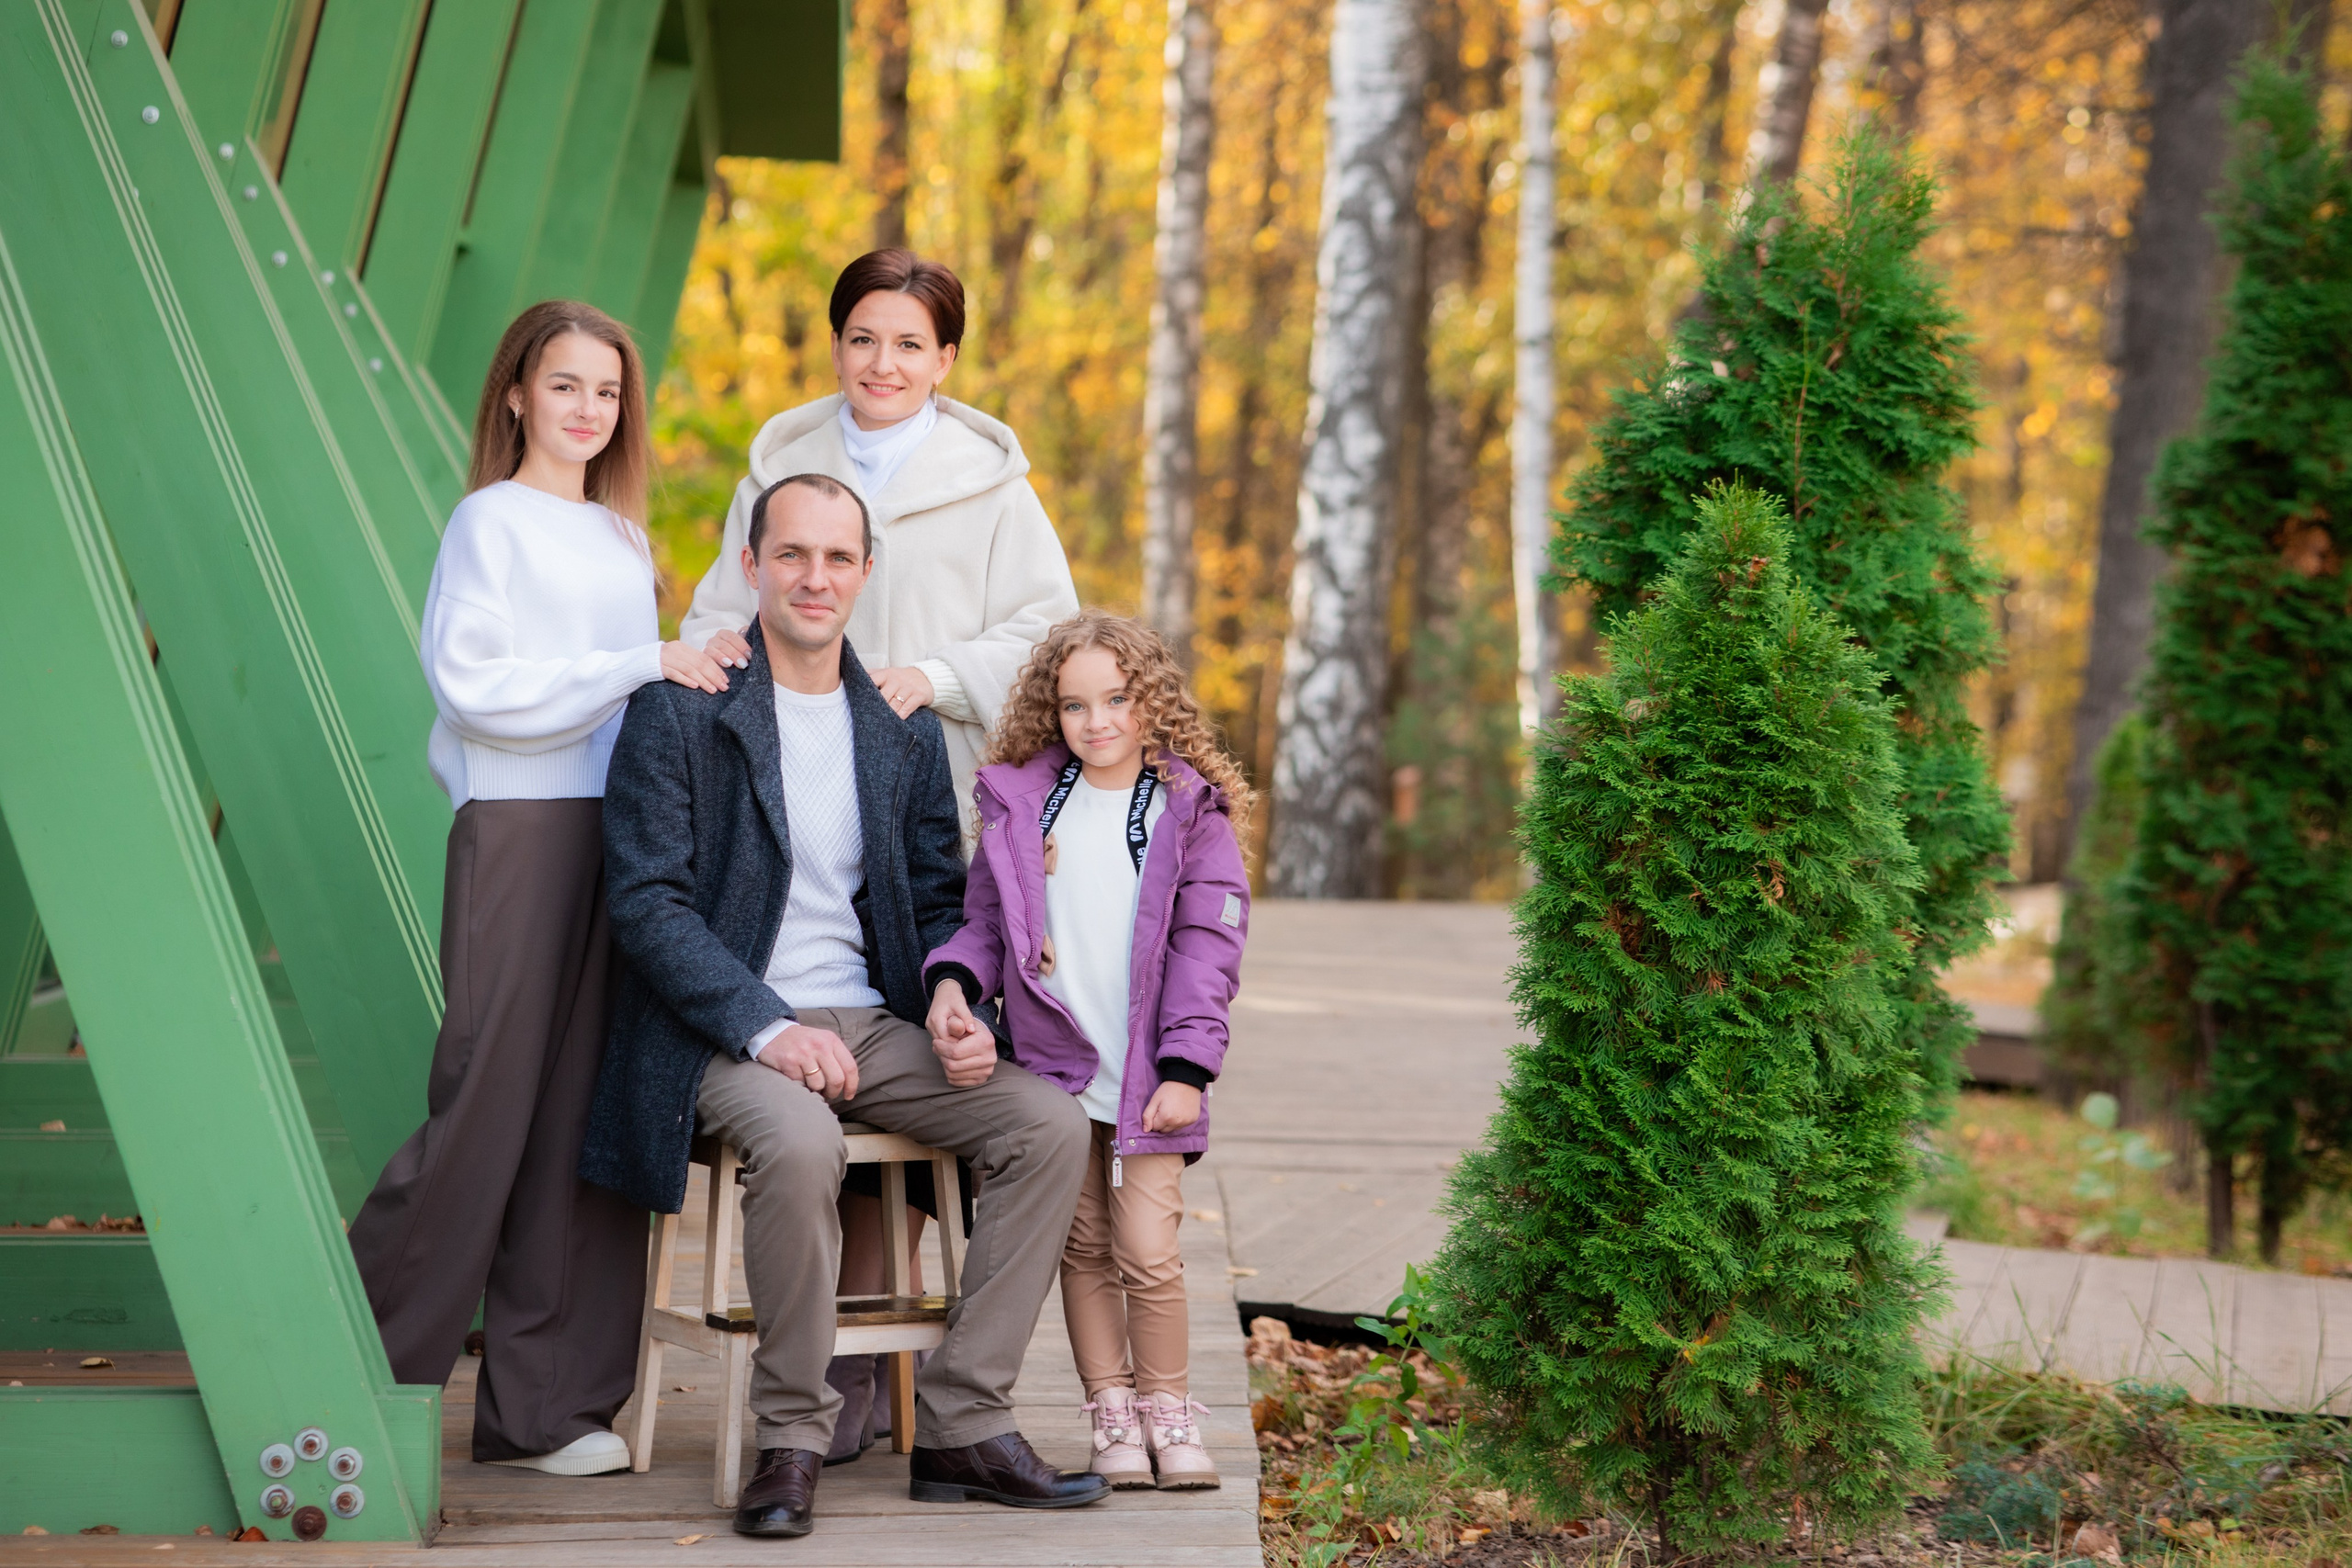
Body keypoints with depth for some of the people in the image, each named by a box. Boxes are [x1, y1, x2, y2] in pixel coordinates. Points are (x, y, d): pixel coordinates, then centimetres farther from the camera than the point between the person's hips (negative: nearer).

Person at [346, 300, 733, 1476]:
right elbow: (475, 682, -12)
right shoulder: (490, 522, 0)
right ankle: (357, 1371, 7)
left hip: (621, 830, 6)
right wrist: (640, 667, -15)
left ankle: (547, 1403, 8)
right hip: (518, 829, -6)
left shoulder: (622, 539, 20)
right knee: (489, 1103, -7)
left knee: (591, 1110, 3)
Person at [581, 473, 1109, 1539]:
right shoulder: (679, 712, -4)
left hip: (868, 1023, 6)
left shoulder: (903, 728, 12)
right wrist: (768, 1028, -21)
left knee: (1050, 1126, -15)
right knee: (800, 1143, -37)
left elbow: (939, 901, 18)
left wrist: (958, 1014, -4)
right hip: (726, 1035, -6)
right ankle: (792, 1440, -18)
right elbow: (648, 902, -10)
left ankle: (962, 1424, -9)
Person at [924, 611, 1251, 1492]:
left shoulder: (1190, 811, 0)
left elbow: (1206, 947, -2)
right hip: (1051, 1062, 2)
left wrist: (1185, 1067, -8)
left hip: (1145, 1077, -2)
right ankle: (1111, 1410, 16)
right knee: (1082, 1246, 6)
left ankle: (1166, 1406, 9)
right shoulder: (1018, 802, 6)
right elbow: (987, 915, 10)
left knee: (1148, 1248, -8)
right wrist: (953, 978, -10)